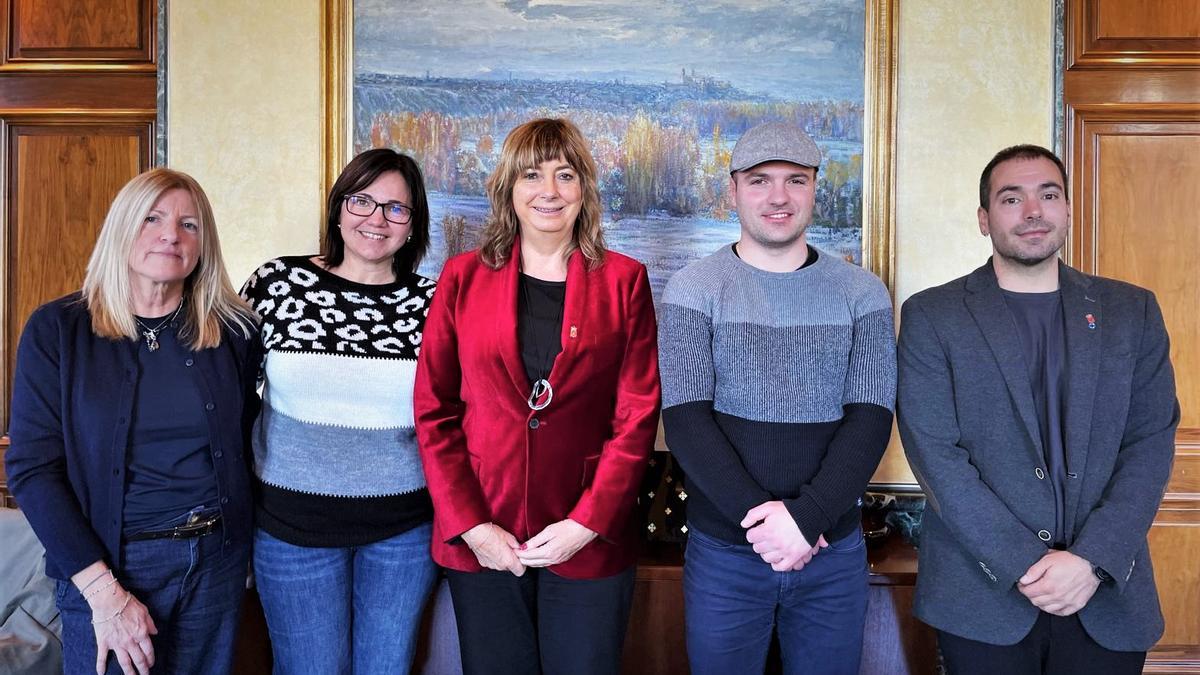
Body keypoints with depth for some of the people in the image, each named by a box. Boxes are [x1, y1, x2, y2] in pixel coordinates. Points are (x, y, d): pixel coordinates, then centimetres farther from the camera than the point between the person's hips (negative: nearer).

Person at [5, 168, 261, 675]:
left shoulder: (233, 330, -2)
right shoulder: (56, 330, -7)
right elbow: (32, 467, -10)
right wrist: (105, 592, -16)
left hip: (217, 558, 2)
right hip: (105, 563, -2)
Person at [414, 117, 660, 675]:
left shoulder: (623, 280, 3)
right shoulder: (463, 276, 4)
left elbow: (638, 416, -2)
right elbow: (433, 411, 2)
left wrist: (587, 524, -10)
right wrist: (471, 526, -7)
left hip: (589, 541, 0)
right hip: (480, 542, 1)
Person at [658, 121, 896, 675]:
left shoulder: (862, 293, 2)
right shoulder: (694, 288, -2)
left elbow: (871, 418, -5)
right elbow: (686, 421, -10)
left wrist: (806, 517, -18)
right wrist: (761, 519, -17)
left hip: (835, 551, 2)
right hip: (724, 551, -1)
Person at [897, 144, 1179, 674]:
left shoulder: (1132, 311, 7)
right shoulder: (931, 316, -2)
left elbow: (1151, 441, 1)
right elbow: (934, 452, -9)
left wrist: (1092, 560, -12)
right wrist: (1025, 565, -14)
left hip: (1109, 595, 2)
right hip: (983, 595, -2)